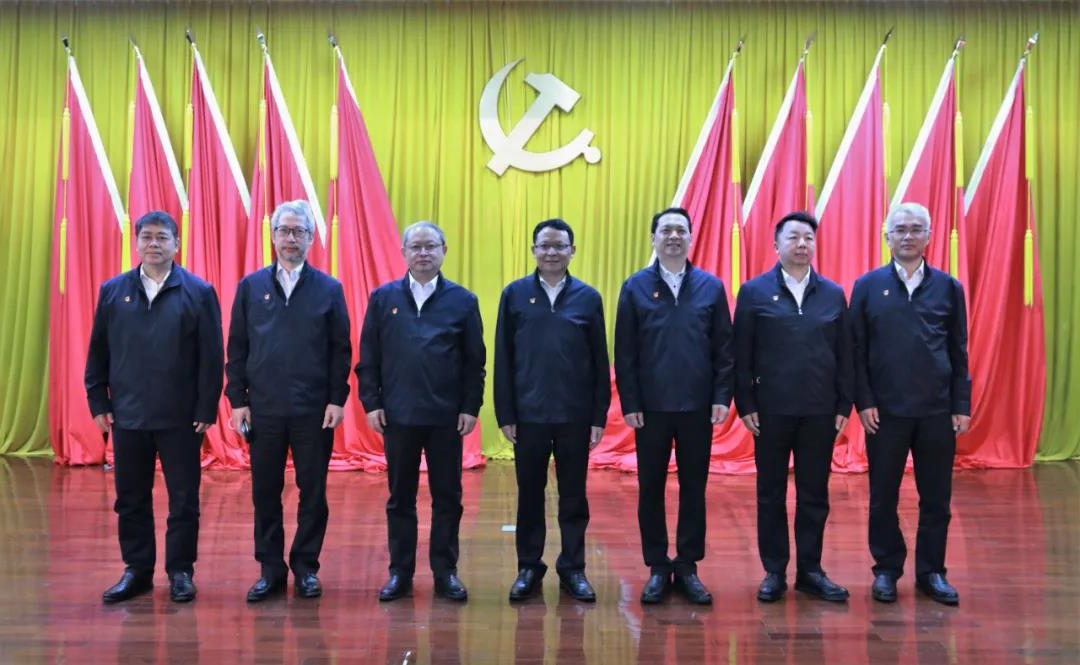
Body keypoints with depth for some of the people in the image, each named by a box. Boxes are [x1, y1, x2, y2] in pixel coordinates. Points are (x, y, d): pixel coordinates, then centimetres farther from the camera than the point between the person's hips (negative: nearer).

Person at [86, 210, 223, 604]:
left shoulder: (198, 293, -2)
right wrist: (98, 402, 4)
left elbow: (212, 357, -4)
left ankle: (180, 571, 19)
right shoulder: (112, 291, 7)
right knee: (130, 499, 11)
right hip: (127, 415, 3)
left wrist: (206, 409, -8)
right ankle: (137, 570, 24)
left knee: (183, 500, 6)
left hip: (181, 417, -3)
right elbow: (97, 352, 9)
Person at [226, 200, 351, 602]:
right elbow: (237, 348, 6)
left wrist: (337, 400, -5)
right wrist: (237, 400, 0)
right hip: (263, 409, 1)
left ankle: (306, 568, 19)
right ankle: (270, 570, 19)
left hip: (314, 410, -1)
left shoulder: (329, 289, 3)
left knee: (313, 492, 6)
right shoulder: (250, 287, 6)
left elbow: (340, 350, 2)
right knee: (265, 492, 7)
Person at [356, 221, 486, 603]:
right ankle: (400, 572, 19)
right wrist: (370, 403, -2)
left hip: (447, 417, 0)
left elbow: (474, 361, 3)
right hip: (398, 414, 1)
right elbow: (368, 357, 5)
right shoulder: (383, 298, 5)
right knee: (400, 497, 9)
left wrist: (471, 407, -3)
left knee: (447, 498, 6)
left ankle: (445, 572, 18)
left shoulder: (462, 301, 3)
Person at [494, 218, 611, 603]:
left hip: (575, 415, 0)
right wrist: (505, 414, -3)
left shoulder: (588, 298, 3)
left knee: (573, 496, 9)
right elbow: (503, 359, 2)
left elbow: (600, 362, 3)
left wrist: (599, 417, 0)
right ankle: (529, 568, 22)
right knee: (529, 494, 10)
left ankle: (573, 569, 21)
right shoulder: (515, 294, 2)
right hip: (528, 414, 0)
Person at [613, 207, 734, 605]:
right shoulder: (636, 287, 2)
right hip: (651, 407, 0)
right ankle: (657, 568, 18)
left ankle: (688, 568, 20)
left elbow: (724, 348, 3)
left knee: (694, 488, 8)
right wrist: (629, 403, -5)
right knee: (651, 489, 6)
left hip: (698, 407, 1)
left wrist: (722, 397, -4)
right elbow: (624, 353, 0)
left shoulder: (711, 287, 4)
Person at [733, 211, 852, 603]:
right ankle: (774, 572, 17)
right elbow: (742, 354, -2)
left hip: (820, 411, 2)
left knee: (814, 494, 9)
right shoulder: (754, 292, 0)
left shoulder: (833, 294, 7)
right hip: (771, 410, -2)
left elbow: (844, 354, 7)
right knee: (771, 494, 7)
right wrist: (745, 404, -6)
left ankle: (810, 571, 21)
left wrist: (844, 405, 2)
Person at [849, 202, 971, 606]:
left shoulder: (948, 287, 5)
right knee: (883, 496, 7)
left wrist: (962, 406, 1)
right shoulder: (868, 286, 1)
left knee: (936, 497, 8)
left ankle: (931, 572, 21)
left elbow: (959, 352, 5)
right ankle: (886, 570, 21)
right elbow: (857, 350, 0)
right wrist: (864, 402, -7)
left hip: (937, 410, 1)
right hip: (885, 410, -1)